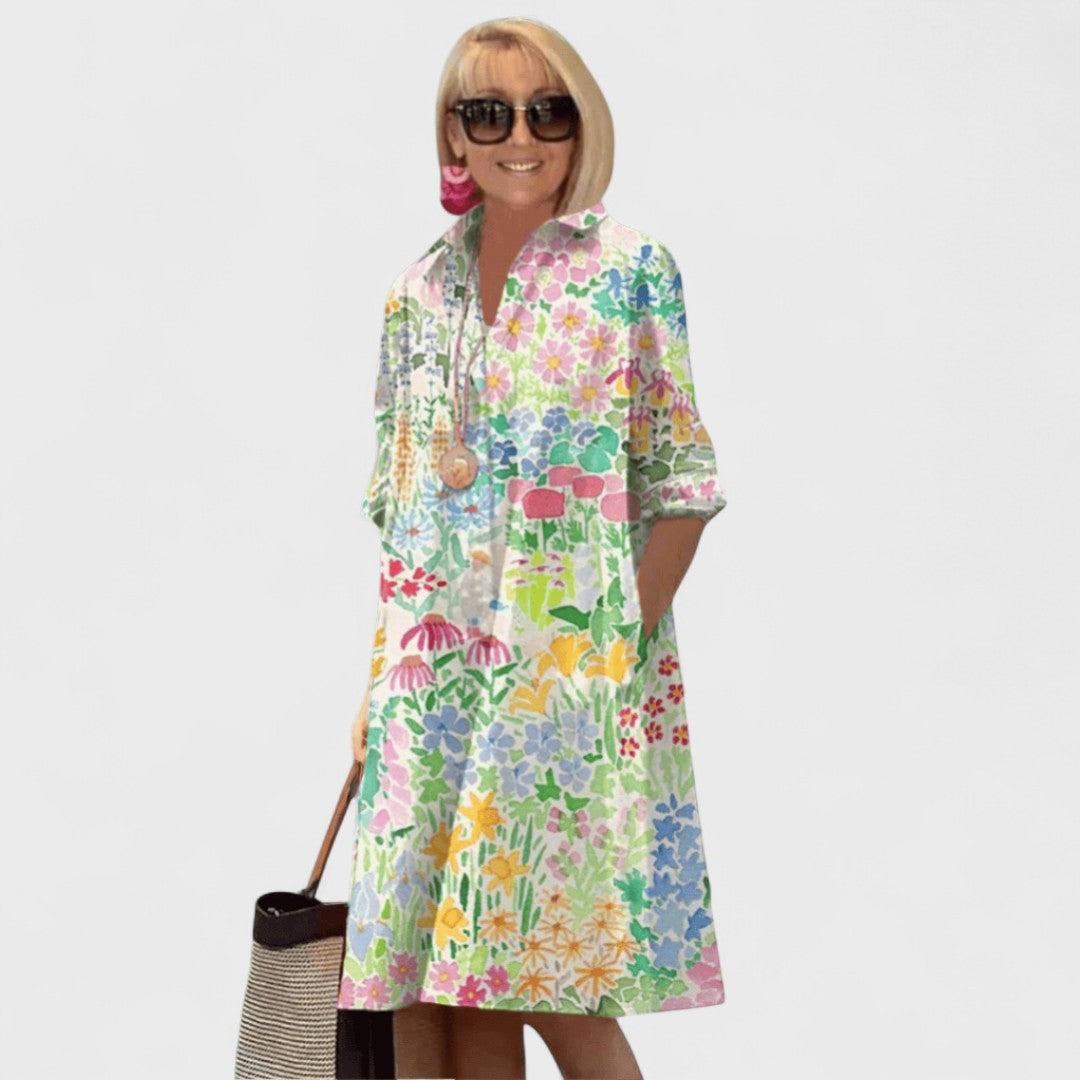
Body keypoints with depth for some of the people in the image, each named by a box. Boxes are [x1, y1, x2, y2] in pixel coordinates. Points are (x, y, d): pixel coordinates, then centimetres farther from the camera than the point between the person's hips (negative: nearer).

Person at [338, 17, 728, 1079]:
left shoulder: (630, 269, -2)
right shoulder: (419, 290, 11)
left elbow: (679, 485, -4)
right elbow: (396, 505, 14)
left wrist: (622, 643, -13)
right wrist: (383, 682, 8)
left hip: (571, 663, -4)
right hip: (437, 673, 4)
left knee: (551, 982, -5)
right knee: (461, 989, 6)